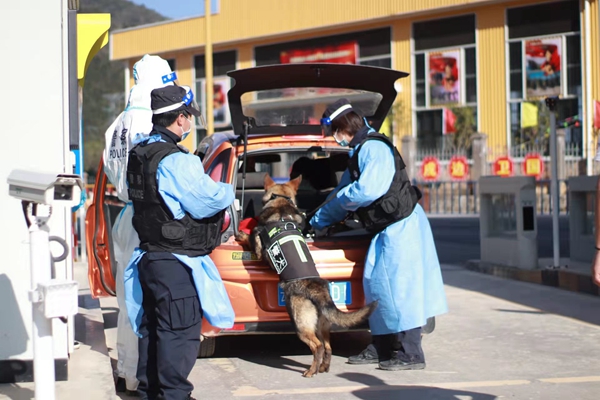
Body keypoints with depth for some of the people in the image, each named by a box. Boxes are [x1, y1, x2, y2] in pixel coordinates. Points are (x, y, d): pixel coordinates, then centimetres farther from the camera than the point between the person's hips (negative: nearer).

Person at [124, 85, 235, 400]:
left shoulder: (140, 154, 9)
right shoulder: (175, 161, -21)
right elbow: (208, 202, -22)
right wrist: (227, 191, -1)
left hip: (149, 257, 10)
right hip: (176, 263, -10)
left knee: (152, 328, 18)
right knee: (179, 332, -2)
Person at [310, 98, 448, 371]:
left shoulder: (374, 149, -19)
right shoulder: (359, 152, 16)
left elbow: (367, 190, -29)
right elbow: (342, 193, 25)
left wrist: (341, 199, -9)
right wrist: (317, 222, 24)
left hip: (401, 225, -11)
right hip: (387, 228, 11)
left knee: (397, 286, -10)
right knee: (376, 283, 13)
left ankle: (411, 354, -8)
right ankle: (382, 348, 21)